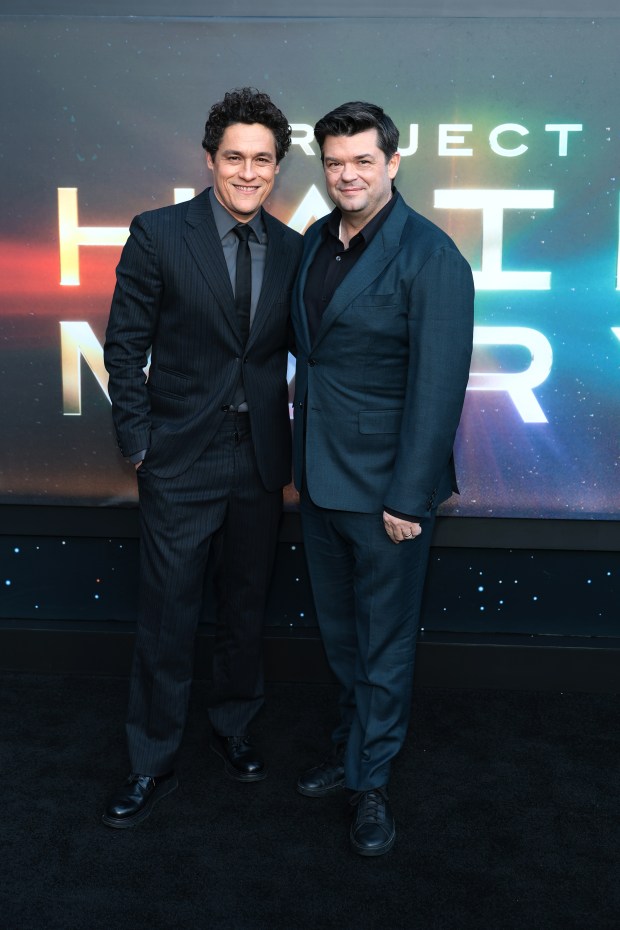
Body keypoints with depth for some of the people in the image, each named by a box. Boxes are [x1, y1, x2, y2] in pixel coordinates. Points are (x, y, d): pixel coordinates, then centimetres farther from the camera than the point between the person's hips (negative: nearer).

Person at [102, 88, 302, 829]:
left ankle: (233, 727, 39)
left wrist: (291, 447, 3)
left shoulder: (291, 249, 4)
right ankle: (152, 765, 24)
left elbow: (291, 348, 9)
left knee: (246, 609, 17)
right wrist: (137, 443, -7)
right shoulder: (158, 235, -6)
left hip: (260, 461, 4)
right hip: (182, 461, -3)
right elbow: (125, 347, -4)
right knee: (166, 619, 6)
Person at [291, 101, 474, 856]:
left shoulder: (429, 256, -15)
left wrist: (408, 496, -18)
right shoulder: (315, 241, 7)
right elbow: (307, 349, 11)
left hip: (384, 484, -6)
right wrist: (302, 462, 11)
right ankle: (352, 744, 42)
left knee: (384, 642, 9)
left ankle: (370, 780, 28)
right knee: (338, 631, 21)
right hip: (319, 475, 7)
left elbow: (438, 386, -17)